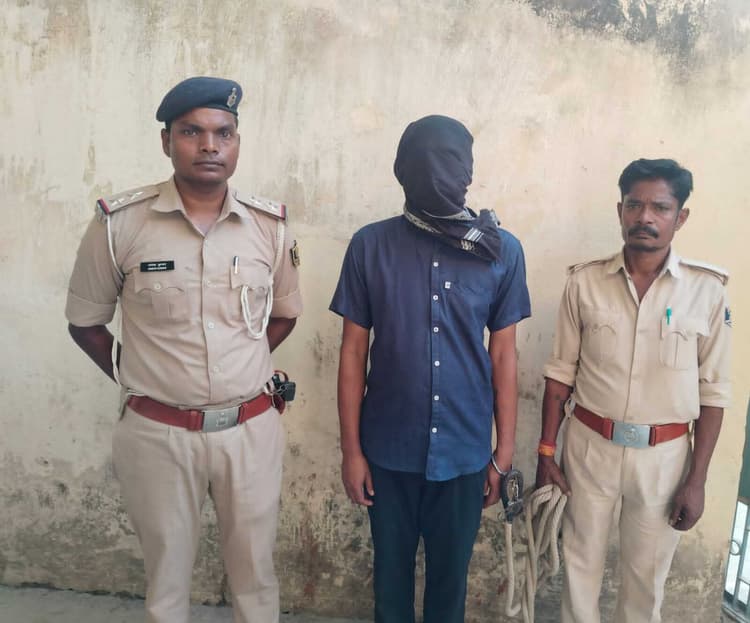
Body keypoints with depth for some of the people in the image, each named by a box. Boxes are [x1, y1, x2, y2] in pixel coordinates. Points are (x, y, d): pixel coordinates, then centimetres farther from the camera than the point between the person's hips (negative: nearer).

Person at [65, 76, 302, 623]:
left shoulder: (270, 225, -2)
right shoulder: (119, 223, -8)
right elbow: (85, 320, 4)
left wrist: (238, 369, 4)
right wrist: (136, 380, 0)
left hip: (251, 429, 2)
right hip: (158, 433, -1)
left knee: (256, 576, 16)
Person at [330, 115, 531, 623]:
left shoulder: (502, 251, -5)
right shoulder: (371, 246, -7)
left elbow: (503, 356, 0)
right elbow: (354, 352, -2)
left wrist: (505, 452, 3)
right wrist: (352, 448, -2)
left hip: (465, 450, 0)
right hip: (389, 447, 0)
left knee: (450, 573, 18)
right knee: (391, 568, 19)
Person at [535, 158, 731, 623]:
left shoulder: (707, 290, -7)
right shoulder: (585, 282, -5)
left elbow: (713, 390, -3)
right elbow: (561, 373, 0)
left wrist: (697, 479, -4)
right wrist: (546, 451, 0)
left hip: (664, 455, 0)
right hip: (589, 447, 1)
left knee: (647, 574, 17)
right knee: (581, 563, 16)